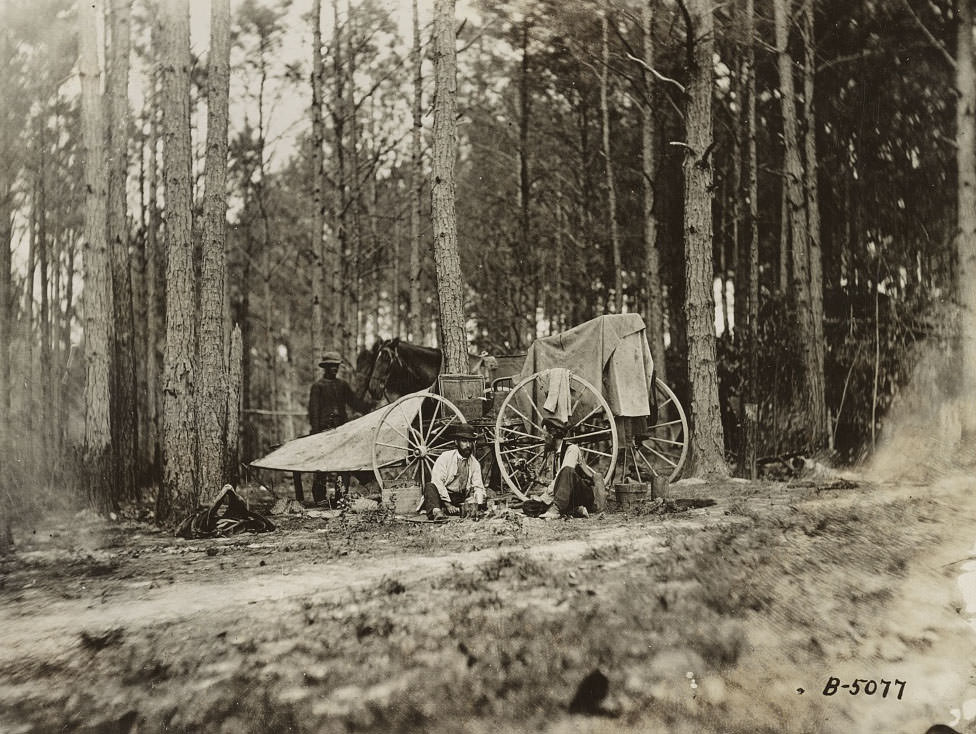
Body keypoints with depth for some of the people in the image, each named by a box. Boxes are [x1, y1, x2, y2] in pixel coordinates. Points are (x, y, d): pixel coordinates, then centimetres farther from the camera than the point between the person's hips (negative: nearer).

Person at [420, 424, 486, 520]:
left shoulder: (475, 464, 9)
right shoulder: (445, 457, -4)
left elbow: (478, 487, 4)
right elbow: (437, 482, -15)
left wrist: (478, 505, -17)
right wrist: (448, 505, -24)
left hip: (461, 501, 3)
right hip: (442, 497, -3)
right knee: (430, 486, -31)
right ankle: (436, 511, -53)